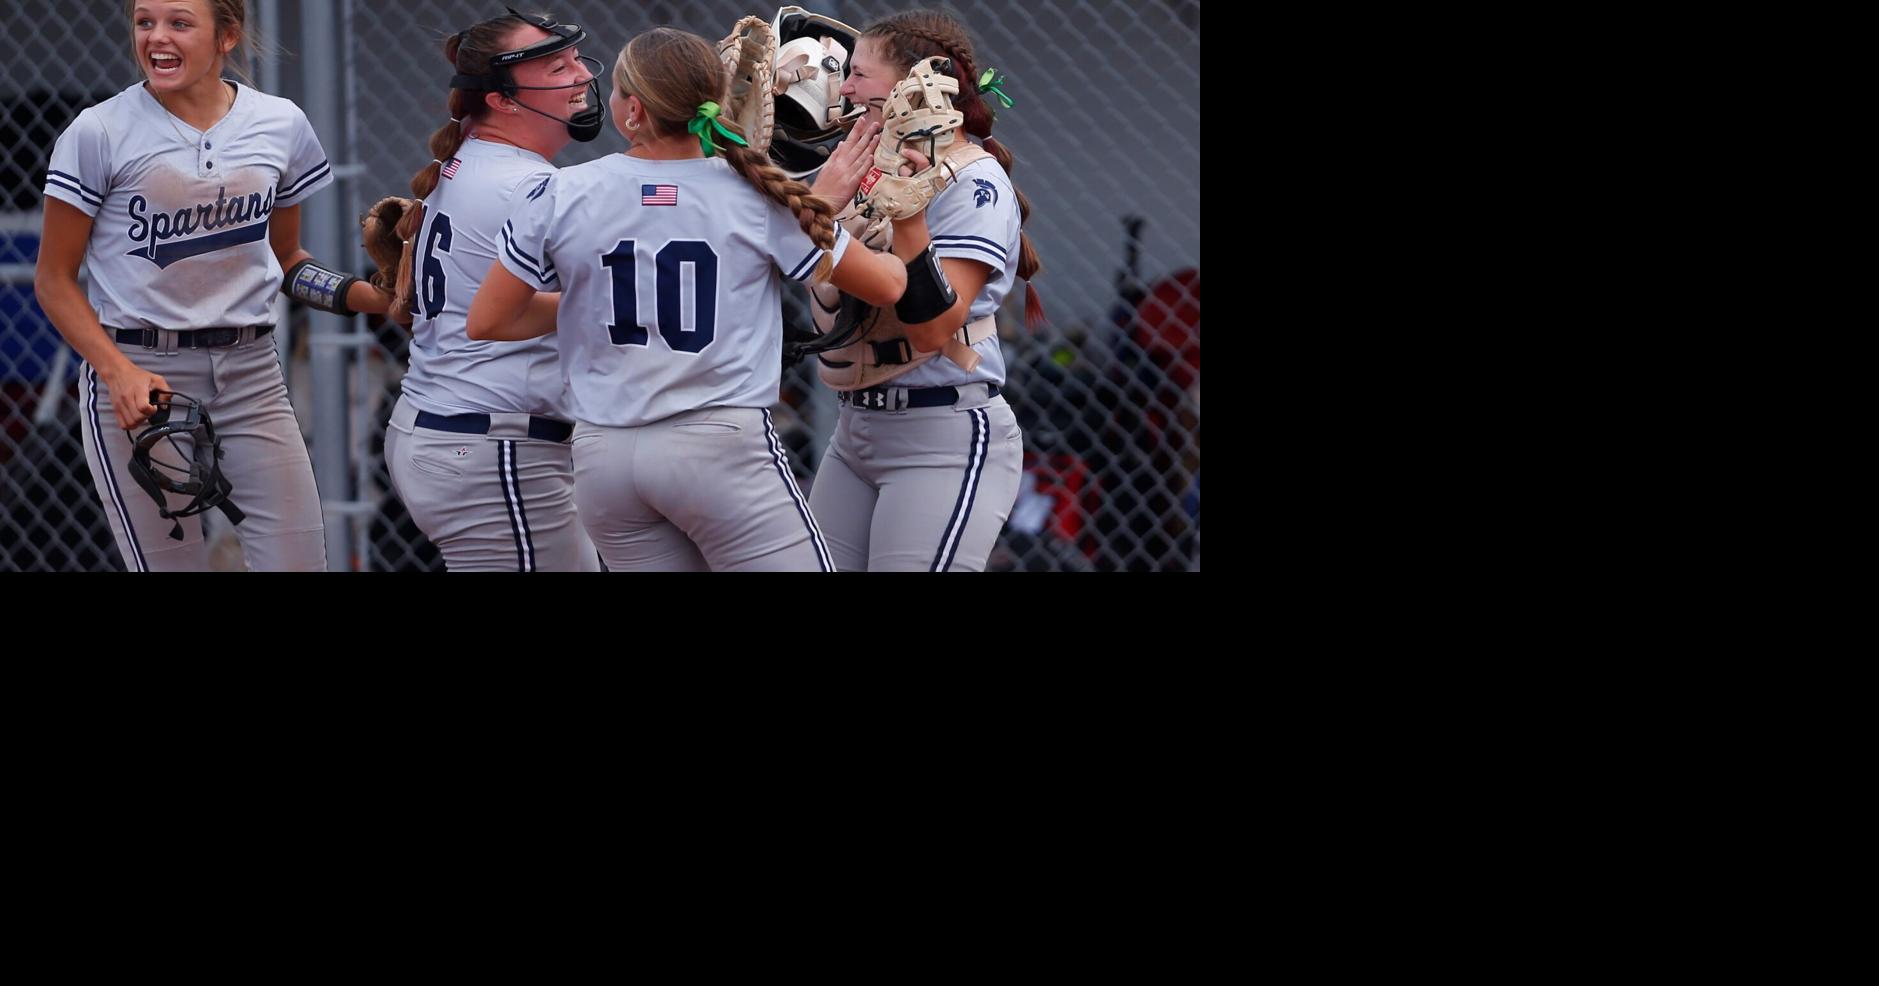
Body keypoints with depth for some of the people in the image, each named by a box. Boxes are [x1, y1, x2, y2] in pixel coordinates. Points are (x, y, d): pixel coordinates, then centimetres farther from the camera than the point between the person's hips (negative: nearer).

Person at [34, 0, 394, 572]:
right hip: (135, 374, -3)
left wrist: (375, 297, 0)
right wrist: (119, 372, -16)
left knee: (298, 561, -3)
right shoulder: (99, 134, -6)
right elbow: (55, 280, -1)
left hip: (250, 372, 3)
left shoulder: (281, 124, 5)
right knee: (171, 566, -4)